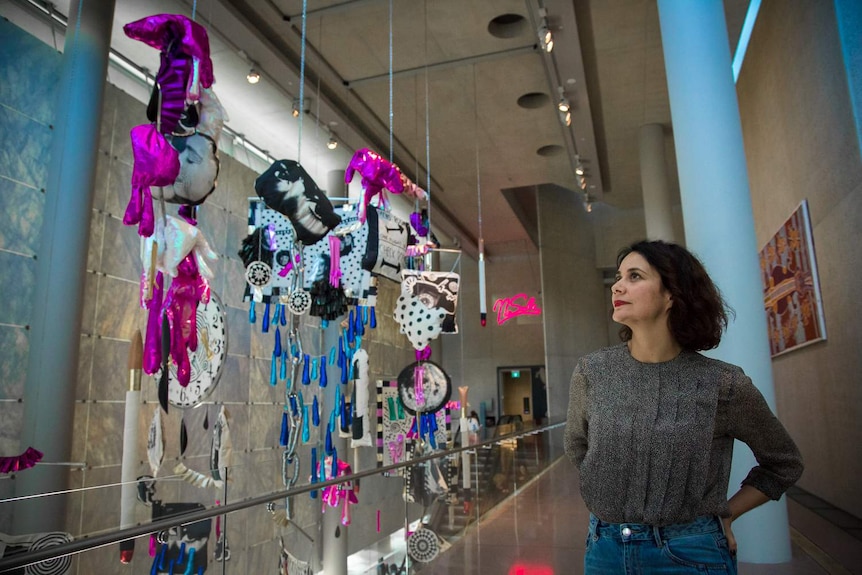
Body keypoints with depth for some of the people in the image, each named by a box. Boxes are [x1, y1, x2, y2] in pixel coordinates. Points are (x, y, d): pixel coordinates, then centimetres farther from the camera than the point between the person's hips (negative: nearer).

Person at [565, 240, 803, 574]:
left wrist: (725, 514, 2)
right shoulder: (591, 372, -7)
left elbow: (784, 464, 6)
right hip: (605, 547, 2)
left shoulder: (723, 384, -11)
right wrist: (610, 500, 8)